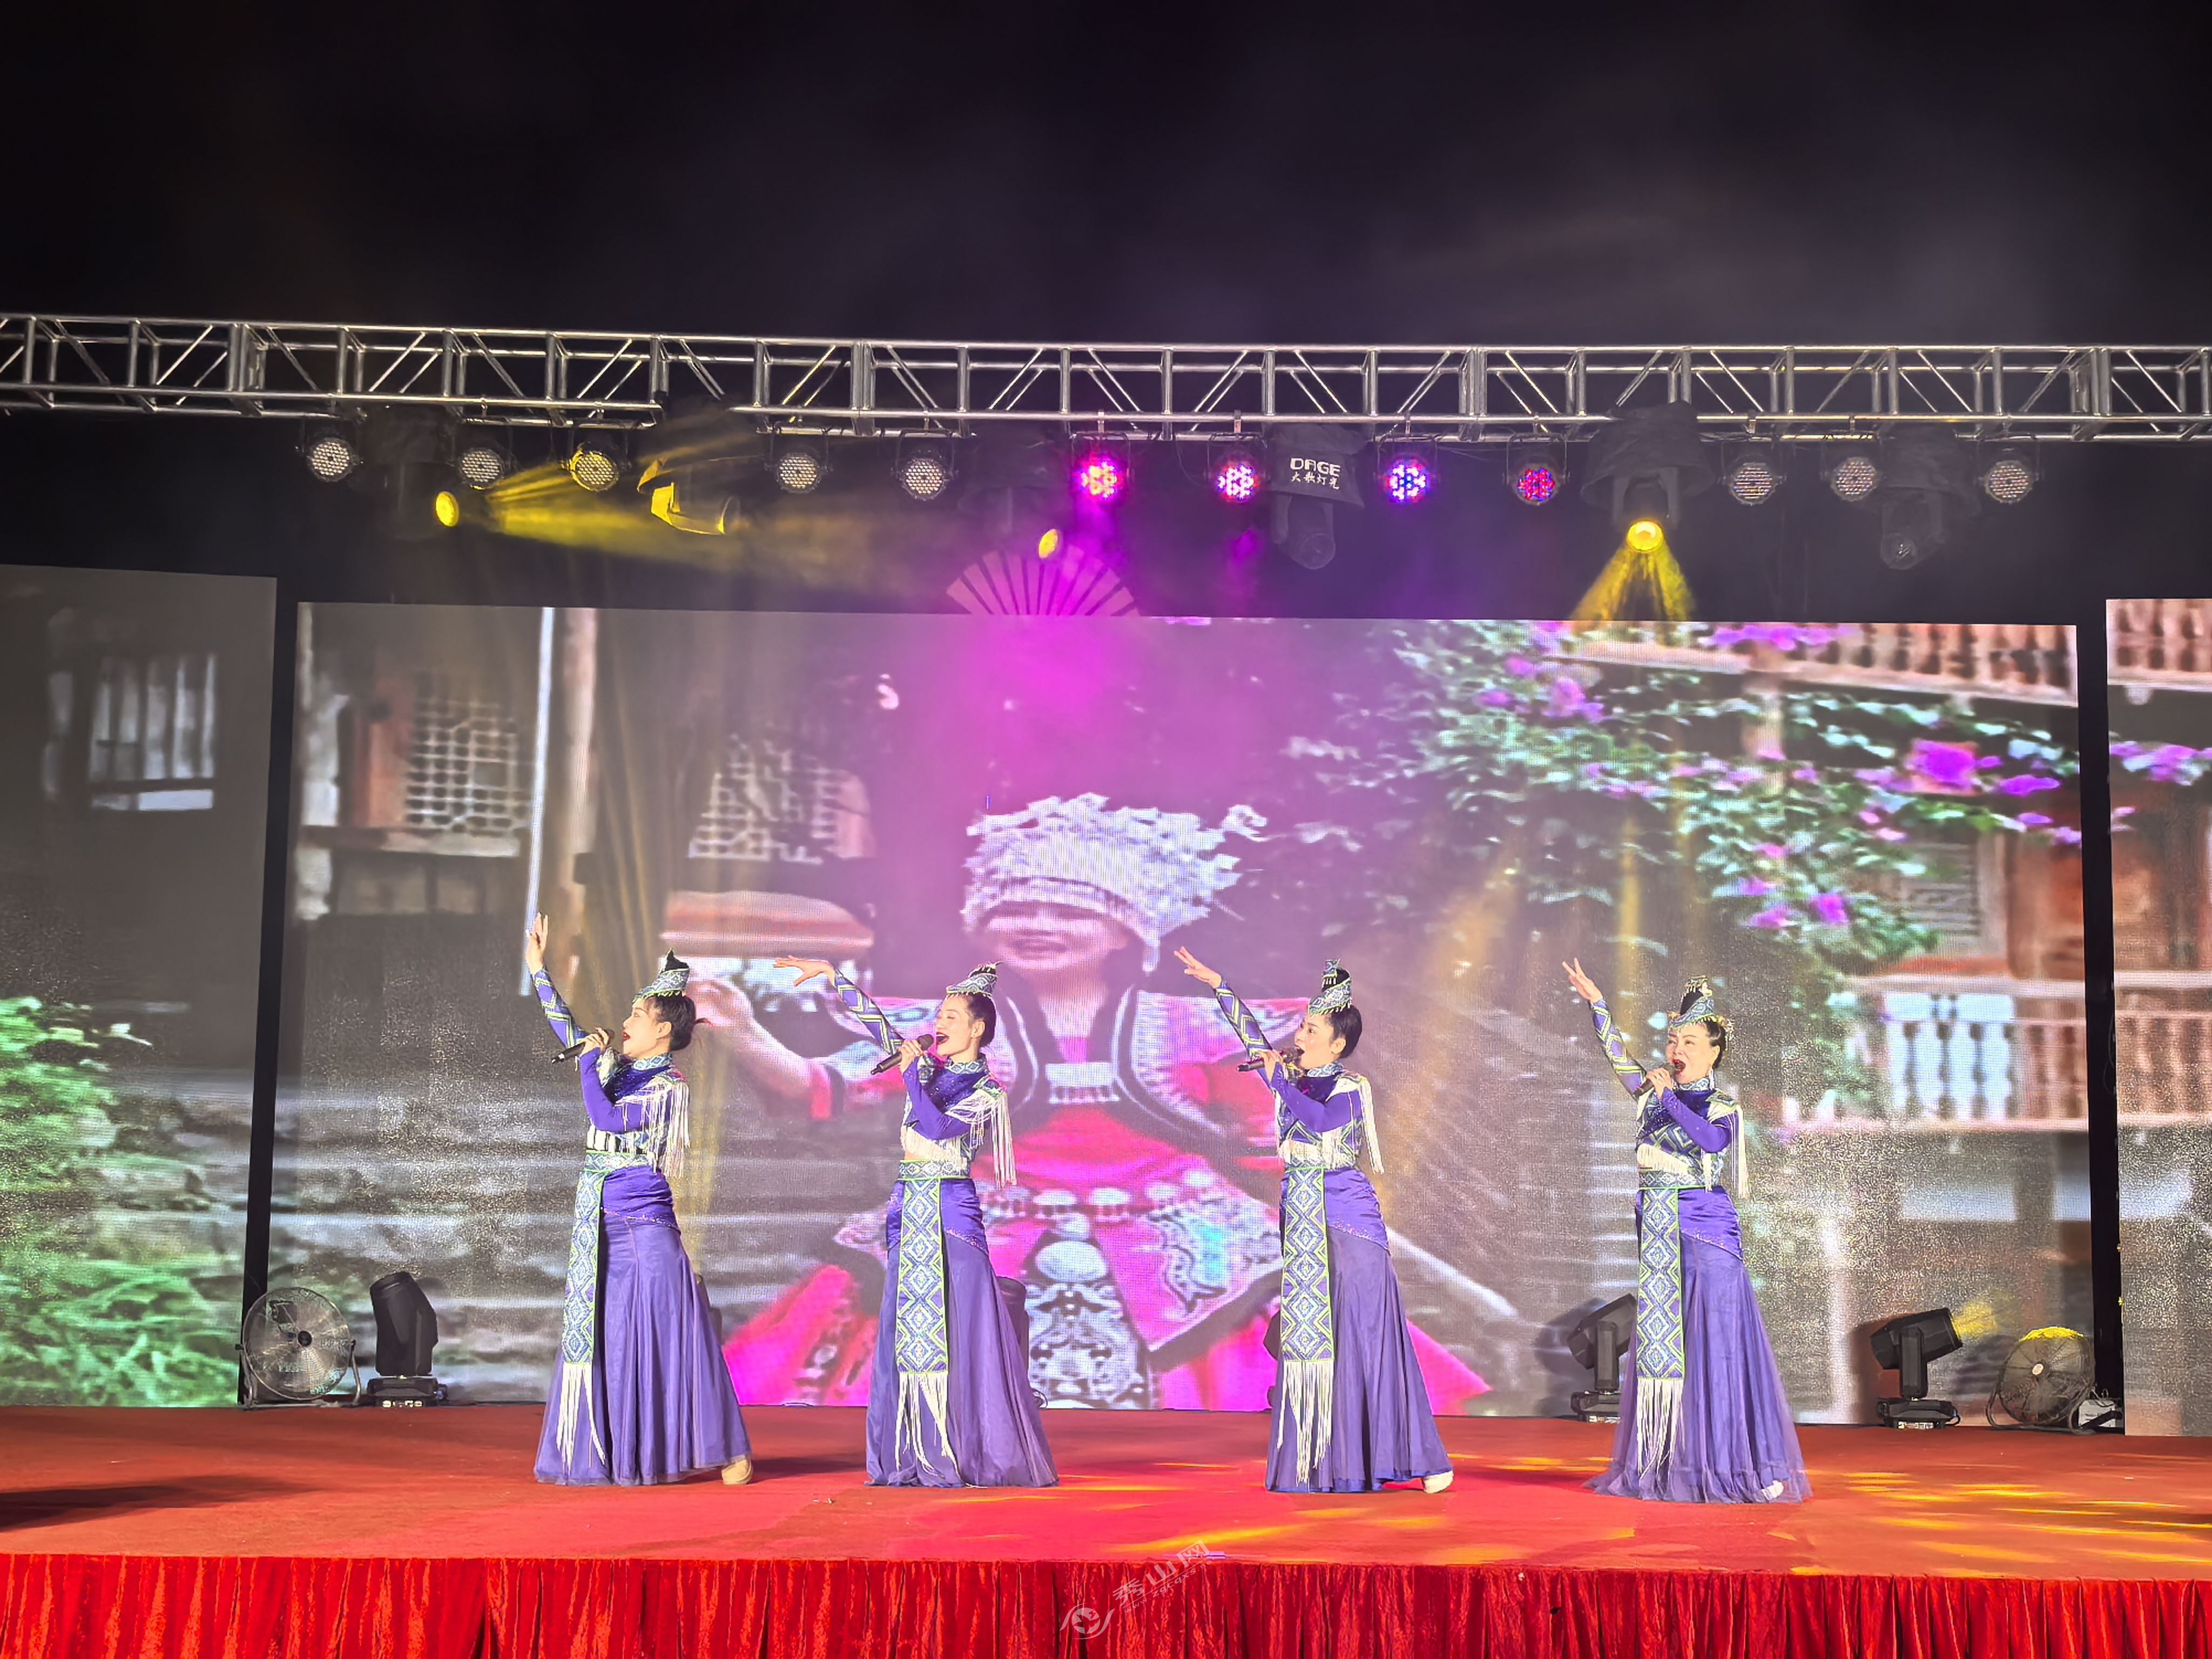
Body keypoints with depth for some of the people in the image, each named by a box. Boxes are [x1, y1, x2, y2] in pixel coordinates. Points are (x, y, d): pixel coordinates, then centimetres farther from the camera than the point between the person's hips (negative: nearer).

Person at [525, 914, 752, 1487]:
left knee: (668, 1333, -7)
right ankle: (610, 1453, 14)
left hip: (646, 1222, -7)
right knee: (605, 1336, 8)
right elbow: (567, 1029, 21)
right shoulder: (616, 1066, 11)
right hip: (602, 1224, 7)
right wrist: (538, 969, 19)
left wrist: (590, 1062, -10)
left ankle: (729, 1451, -1)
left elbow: (608, 1119, -21)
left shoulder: (669, 1088, -10)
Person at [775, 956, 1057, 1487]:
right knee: (905, 1329, 3)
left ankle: (973, 1457, -4)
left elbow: (935, 1126, -18)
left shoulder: (985, 1092, -4)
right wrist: (832, 974, 13)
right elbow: (877, 1020, 15)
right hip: (909, 1210, 6)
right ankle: (914, 1457, 7)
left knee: (957, 1330, -8)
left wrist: (912, 1073, -10)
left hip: (952, 1212, -6)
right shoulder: (929, 1066, 12)